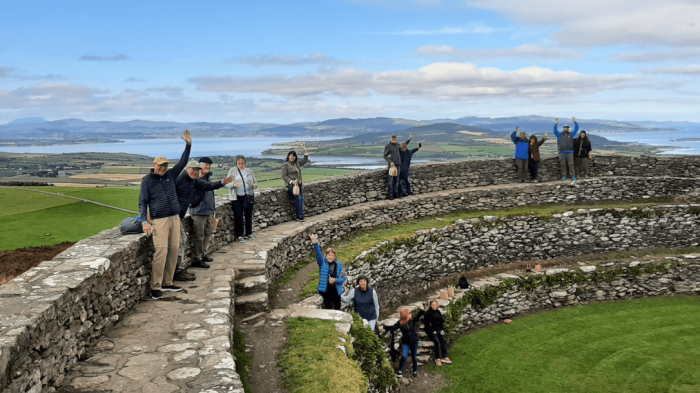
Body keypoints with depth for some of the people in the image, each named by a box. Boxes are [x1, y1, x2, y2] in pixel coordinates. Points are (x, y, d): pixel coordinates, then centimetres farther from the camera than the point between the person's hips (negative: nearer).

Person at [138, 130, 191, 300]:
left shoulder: (170, 175, 14)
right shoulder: (147, 181, 2)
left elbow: (183, 162, 12)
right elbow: (142, 202, 0)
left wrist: (188, 144, 2)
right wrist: (145, 221, -12)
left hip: (175, 218, 5)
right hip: (159, 220, -5)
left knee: (174, 250, 4)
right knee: (161, 252, -13)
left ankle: (167, 283, 14)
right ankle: (155, 287, -7)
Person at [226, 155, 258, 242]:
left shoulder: (249, 171, 10)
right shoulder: (232, 171, 1)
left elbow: (255, 181, 15)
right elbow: (227, 184, -3)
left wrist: (255, 185, -9)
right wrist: (234, 184, -24)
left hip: (248, 196, 3)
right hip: (237, 197, -3)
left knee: (249, 215, 7)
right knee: (238, 216, -3)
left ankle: (248, 233, 20)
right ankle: (239, 235, 5)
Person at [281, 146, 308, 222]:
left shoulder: (297, 163, 17)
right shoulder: (285, 165, -3)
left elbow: (305, 161, 23)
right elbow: (284, 176, -7)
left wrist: (305, 151, 13)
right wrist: (291, 181, -18)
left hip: (299, 184, 7)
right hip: (291, 185, -7)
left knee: (301, 199, -2)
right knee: (298, 199, -18)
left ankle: (301, 216, 3)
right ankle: (299, 217, -11)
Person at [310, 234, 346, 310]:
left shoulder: (339, 265, 0)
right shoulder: (323, 262, -2)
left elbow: (343, 278, 1)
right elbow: (318, 254, -20)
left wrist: (335, 280, -18)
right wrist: (316, 244, -37)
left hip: (336, 290, 1)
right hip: (326, 290, -1)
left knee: (337, 309, 9)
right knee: (327, 308, 9)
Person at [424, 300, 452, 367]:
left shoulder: (438, 312, 11)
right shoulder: (428, 313, -8)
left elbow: (442, 321, 13)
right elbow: (427, 324, -10)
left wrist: (442, 330, 1)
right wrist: (433, 331, -14)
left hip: (439, 330, 6)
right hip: (431, 331, -6)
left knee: (443, 341, -10)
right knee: (437, 342, -20)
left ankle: (445, 357, -4)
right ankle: (438, 359, -15)